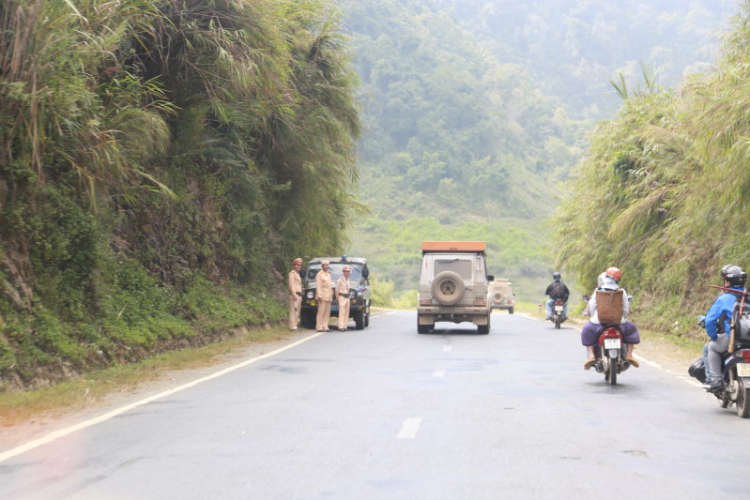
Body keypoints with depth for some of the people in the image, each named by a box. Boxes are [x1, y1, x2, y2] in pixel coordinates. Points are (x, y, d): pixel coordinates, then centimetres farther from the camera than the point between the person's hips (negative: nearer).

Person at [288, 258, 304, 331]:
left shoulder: (297, 274, 23)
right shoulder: (292, 273, -5)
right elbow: (291, 285, -14)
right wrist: (294, 294, -22)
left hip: (299, 295, 10)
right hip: (294, 294, -9)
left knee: (297, 311, 7)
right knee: (293, 310, -12)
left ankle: (295, 325, 9)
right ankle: (292, 326, -15)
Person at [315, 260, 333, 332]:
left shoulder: (328, 274, 20)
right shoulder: (319, 274, -3)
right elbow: (318, 285, -10)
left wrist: (331, 294, 14)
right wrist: (319, 295, -17)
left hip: (328, 296, 8)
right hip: (322, 296, -8)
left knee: (327, 312, 4)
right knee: (321, 312, -10)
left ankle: (325, 327, 6)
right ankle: (319, 327, -9)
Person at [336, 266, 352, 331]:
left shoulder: (348, 280, 14)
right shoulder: (340, 280, -7)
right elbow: (337, 289, -2)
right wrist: (337, 297, 3)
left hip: (347, 297, 7)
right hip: (342, 297, -7)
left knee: (346, 312, 4)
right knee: (342, 312, -12)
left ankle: (344, 326, 7)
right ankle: (341, 326, -14)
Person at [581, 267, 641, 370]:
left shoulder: (598, 291, -4)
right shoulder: (622, 292, -3)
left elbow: (591, 307, -1)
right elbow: (626, 309, 1)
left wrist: (594, 317, 19)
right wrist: (623, 318, 21)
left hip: (599, 323, -1)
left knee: (586, 331, 26)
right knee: (631, 329, 29)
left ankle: (591, 355, 7)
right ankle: (629, 354, 15)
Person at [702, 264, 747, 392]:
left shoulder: (724, 298, -3)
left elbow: (710, 319, -7)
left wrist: (713, 336, 7)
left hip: (731, 338, -5)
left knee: (709, 348, 18)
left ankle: (714, 379, 1)